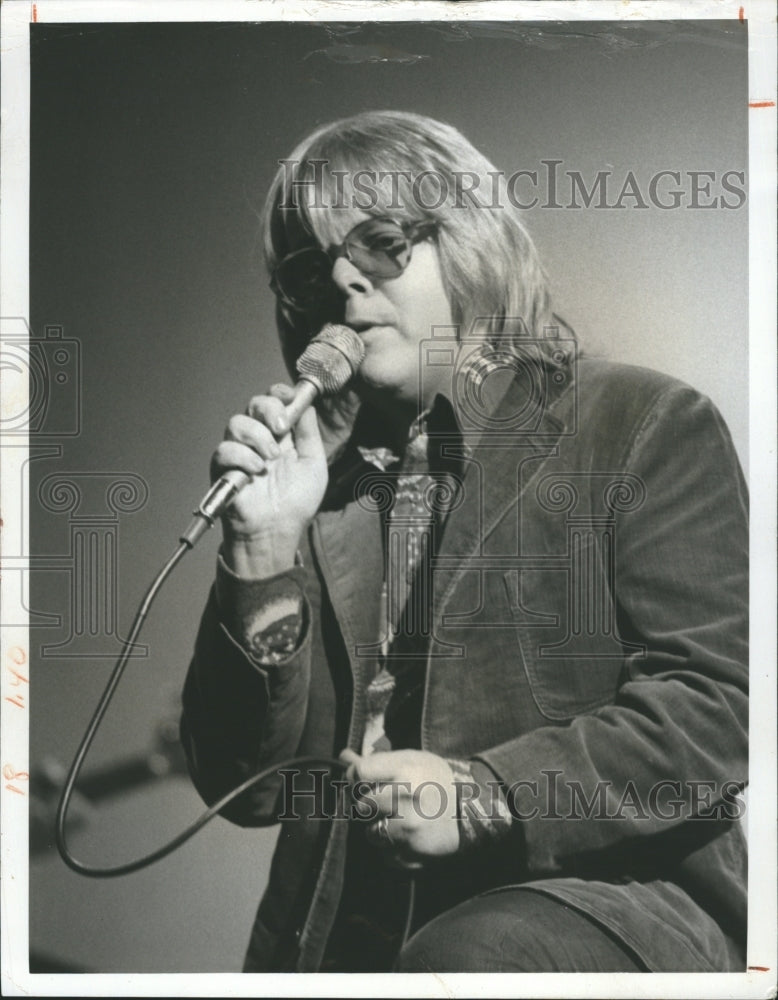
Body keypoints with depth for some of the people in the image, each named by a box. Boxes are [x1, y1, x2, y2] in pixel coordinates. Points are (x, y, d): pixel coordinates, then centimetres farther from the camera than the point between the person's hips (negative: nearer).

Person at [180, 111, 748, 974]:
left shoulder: (645, 425, 4)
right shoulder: (320, 476, 14)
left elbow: (712, 709, -5)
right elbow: (247, 790, 9)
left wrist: (485, 795, -15)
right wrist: (266, 549, -4)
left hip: (606, 890, -3)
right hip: (345, 931, 4)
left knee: (466, 959, -32)